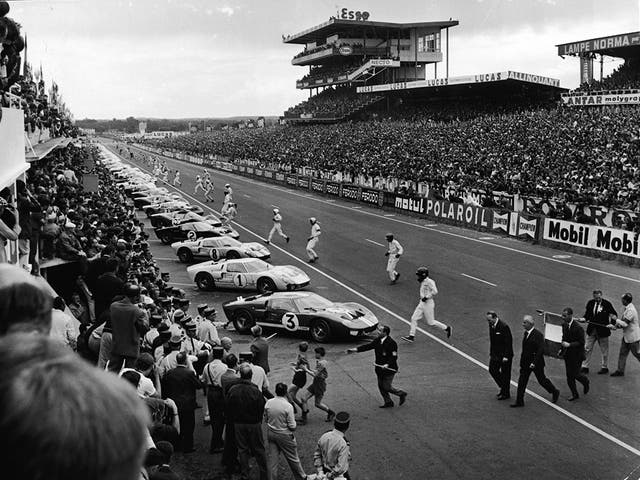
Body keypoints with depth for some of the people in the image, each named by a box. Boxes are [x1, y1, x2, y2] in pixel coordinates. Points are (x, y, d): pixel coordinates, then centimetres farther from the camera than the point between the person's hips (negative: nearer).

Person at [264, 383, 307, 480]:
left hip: (271, 433, 4)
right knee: (293, 458, 13)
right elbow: (292, 426, -16)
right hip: (284, 435, -4)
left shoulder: (268, 403, -9)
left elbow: (265, 418, 6)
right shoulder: (288, 406, -22)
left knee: (272, 457, 14)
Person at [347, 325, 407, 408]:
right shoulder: (378, 341, 1)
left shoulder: (391, 343, -21)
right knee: (381, 386, 14)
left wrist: (388, 364, -35)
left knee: (387, 387, -1)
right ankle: (388, 402, 29)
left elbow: (394, 357, -21)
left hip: (389, 369, -8)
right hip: (379, 369, 8)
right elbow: (368, 346, 1)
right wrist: (356, 349, -8)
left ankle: (401, 393, 23)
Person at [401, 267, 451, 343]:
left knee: (430, 322, 0)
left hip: (428, 303, -9)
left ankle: (447, 328, 17)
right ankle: (411, 336, 5)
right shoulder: (423, 282, 9)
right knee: (414, 318, 3)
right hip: (422, 303, 9)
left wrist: (426, 297, -24)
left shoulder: (429, 282, -18)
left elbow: (435, 292, -26)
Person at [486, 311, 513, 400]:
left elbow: (509, 342, -20)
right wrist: (491, 354, 10)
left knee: (505, 374, 3)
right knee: (492, 370, 10)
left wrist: (506, 356, -20)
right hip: (495, 354, 8)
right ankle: (503, 387, 29)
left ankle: (506, 393, 17)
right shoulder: (491, 326, 2)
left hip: (505, 355, -8)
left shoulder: (504, 326, -22)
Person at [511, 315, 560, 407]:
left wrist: (534, 362, -26)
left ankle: (555, 392, 34)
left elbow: (541, 350, -23)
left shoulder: (538, 334, -19)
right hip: (526, 362, 7)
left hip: (536, 362, -7)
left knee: (542, 380, 9)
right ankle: (519, 401, 8)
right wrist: (522, 360, 17)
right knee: (522, 381, 3)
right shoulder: (526, 333, 5)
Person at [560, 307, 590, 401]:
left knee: (575, 374, 0)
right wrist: (562, 349, 4)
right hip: (567, 354, 7)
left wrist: (569, 345, -28)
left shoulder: (578, 328, -22)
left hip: (576, 355, -7)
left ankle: (585, 382, 33)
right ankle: (574, 394, 22)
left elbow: (581, 342, -21)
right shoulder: (564, 325, 1)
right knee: (569, 375, 9)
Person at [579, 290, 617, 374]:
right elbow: (587, 315, 8)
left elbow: (614, 314, -1)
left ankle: (605, 367, 25)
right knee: (587, 349, 6)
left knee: (604, 350, 9)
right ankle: (585, 367, 15)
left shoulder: (607, 304, -9)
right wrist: (583, 319, -13)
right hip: (591, 330, 3)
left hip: (602, 330, -3)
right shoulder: (590, 303, 0)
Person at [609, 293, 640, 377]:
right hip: (626, 336, 9)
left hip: (633, 337, -9)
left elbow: (625, 324, -26)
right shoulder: (627, 309, 7)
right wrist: (615, 326, 3)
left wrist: (616, 319, -16)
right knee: (622, 353, 9)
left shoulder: (631, 310, -24)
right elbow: (624, 322, 14)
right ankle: (620, 371, 13)